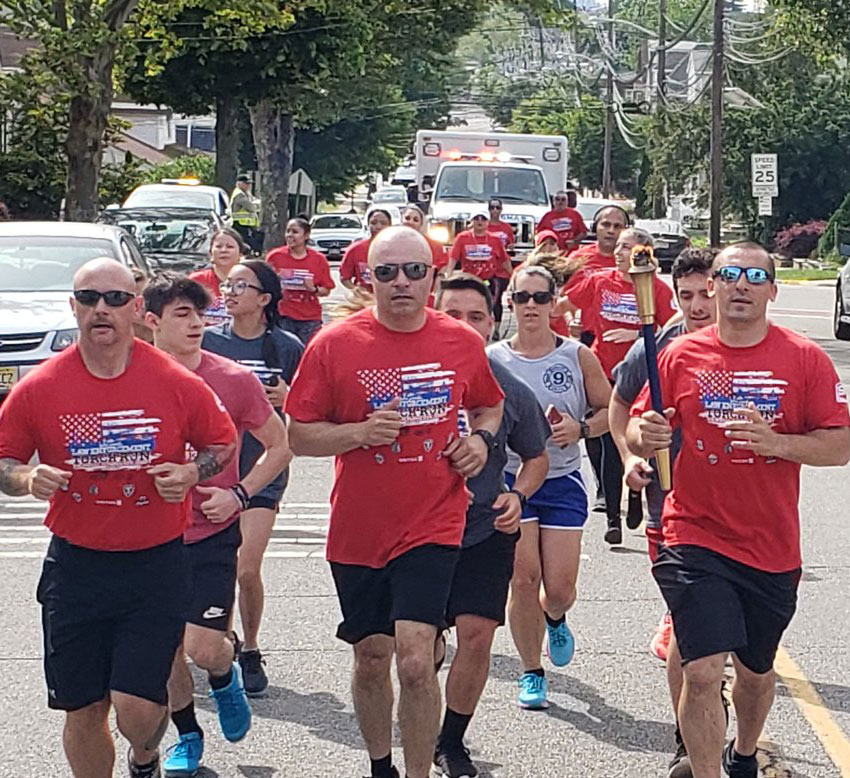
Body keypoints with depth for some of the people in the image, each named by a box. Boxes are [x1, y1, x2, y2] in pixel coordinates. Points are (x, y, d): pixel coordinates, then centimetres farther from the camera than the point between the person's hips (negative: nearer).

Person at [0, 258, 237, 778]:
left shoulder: (178, 384, -5)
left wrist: (191, 473, -9)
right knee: (83, 710, 6)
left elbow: (223, 442, 11)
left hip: (156, 563, -1)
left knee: (138, 706, -7)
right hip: (76, 565, 1)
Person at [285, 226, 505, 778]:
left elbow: (490, 406, 20)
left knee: (415, 659, -15)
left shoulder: (464, 343, 1)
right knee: (371, 659, 14)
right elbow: (299, 435, -3)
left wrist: (482, 440, -1)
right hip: (358, 531, 1)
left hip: (433, 526, -1)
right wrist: (361, 432, -19)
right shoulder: (334, 345, -5)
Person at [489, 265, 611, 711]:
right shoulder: (491, 359, 0)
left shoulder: (578, 357, 0)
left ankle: (555, 618, 36)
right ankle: (531, 672, 13)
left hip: (563, 481, 0)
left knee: (560, 587, -3)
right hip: (509, 478, 0)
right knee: (524, 580, -5)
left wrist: (580, 428, -11)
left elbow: (609, 411, 6)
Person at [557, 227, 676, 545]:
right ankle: (613, 517, 6)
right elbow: (561, 305, 10)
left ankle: (636, 500, 30)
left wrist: (637, 335, -17)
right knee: (610, 447, 0)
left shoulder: (657, 289, -4)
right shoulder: (599, 281, 2)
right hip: (606, 375, 1)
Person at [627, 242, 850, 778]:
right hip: (695, 539, -2)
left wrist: (777, 443, -22)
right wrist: (645, 437, -17)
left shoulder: (805, 359, -3)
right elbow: (638, 428, 6)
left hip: (773, 548, 2)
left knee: (757, 670, 20)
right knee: (704, 669, -16)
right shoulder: (681, 357, -1)